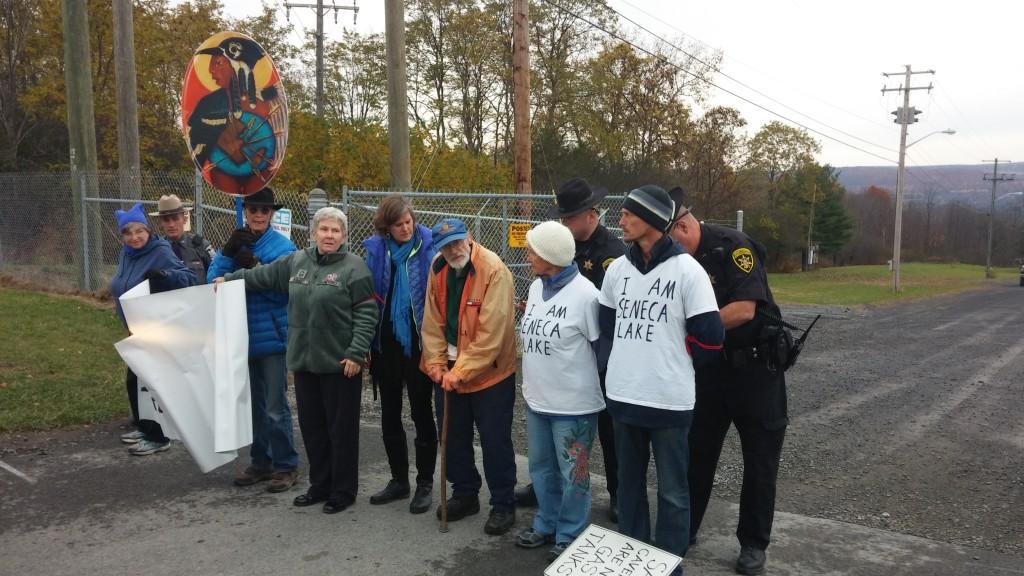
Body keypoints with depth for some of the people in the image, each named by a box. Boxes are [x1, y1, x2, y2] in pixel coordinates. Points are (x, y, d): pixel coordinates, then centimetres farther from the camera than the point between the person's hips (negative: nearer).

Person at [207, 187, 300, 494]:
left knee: (275, 407, -1)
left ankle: (286, 466, 13)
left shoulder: (283, 247, -8)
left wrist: (254, 266, -25)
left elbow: (283, 290, -16)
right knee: (253, 404, 16)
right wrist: (228, 252, -16)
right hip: (243, 337, 5)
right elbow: (213, 280, -2)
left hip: (272, 338, -5)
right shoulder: (234, 242, 7)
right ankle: (260, 462, 29)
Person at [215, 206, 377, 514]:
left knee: (341, 428, 4)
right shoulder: (296, 261, 9)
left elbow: (366, 314, -12)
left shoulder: (354, 267, -9)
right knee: (312, 426, 14)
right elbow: (263, 275, 24)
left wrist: (356, 353, -18)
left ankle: (343, 490, 16)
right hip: (304, 360, 6)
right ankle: (320, 484, 29)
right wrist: (229, 278, 26)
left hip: (339, 363, -6)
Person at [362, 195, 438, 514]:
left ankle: (425, 484, 21)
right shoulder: (375, 250, 0)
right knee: (389, 415, 14)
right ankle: (399, 480, 30)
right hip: (386, 344, 4)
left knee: (422, 413, 7)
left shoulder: (428, 248, -10)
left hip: (417, 344, -4)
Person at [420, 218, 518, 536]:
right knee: (454, 437, 17)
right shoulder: (438, 270, 1)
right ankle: (464, 494, 35)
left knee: (495, 441, 2)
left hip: (489, 372, -6)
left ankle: (503, 504, 18)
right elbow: (432, 322, 4)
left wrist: (461, 372, -21)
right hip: (447, 373, 6)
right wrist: (437, 365, -5)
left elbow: (491, 333, -23)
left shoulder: (494, 270, -20)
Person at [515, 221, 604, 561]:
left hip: (573, 403, -7)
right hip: (536, 398, 8)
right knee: (541, 467, 20)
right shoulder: (535, 288, 5)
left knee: (572, 473, 8)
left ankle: (570, 536, 25)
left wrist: (586, 382, -4)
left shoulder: (585, 294, -19)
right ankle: (546, 525, 37)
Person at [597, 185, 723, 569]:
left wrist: (672, 363, 2)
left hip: (669, 401, -5)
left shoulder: (687, 271, -12)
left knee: (672, 492, 7)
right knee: (629, 484, 18)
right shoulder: (617, 268, 5)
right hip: (622, 396, 5)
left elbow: (709, 337, -10)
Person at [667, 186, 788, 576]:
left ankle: (753, 544, 21)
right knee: (697, 451, 11)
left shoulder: (734, 247, -20)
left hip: (755, 366, -5)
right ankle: (683, 528, 26)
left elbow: (744, 310, -28)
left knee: (759, 460, 7)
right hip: (710, 366, 5)